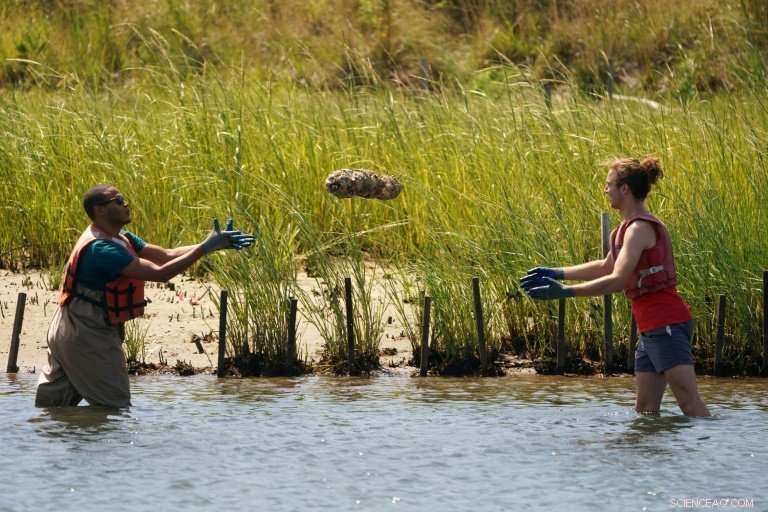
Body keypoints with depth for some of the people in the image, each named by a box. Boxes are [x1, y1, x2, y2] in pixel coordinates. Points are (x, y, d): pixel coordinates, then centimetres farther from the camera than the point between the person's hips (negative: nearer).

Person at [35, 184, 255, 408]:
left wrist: (214, 244, -6)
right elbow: (160, 272, -28)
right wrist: (205, 248, -26)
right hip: (88, 336, -10)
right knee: (115, 406, -5)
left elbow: (165, 255, 4)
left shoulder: (120, 239, 8)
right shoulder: (102, 249, -25)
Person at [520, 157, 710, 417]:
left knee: (690, 404, -16)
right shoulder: (629, 227, 17)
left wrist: (564, 291, -23)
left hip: (666, 325, -10)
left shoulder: (640, 228, -14)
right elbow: (606, 267, 31)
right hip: (652, 328, 10)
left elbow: (618, 280, -24)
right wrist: (556, 274, 30)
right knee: (645, 410, 9)